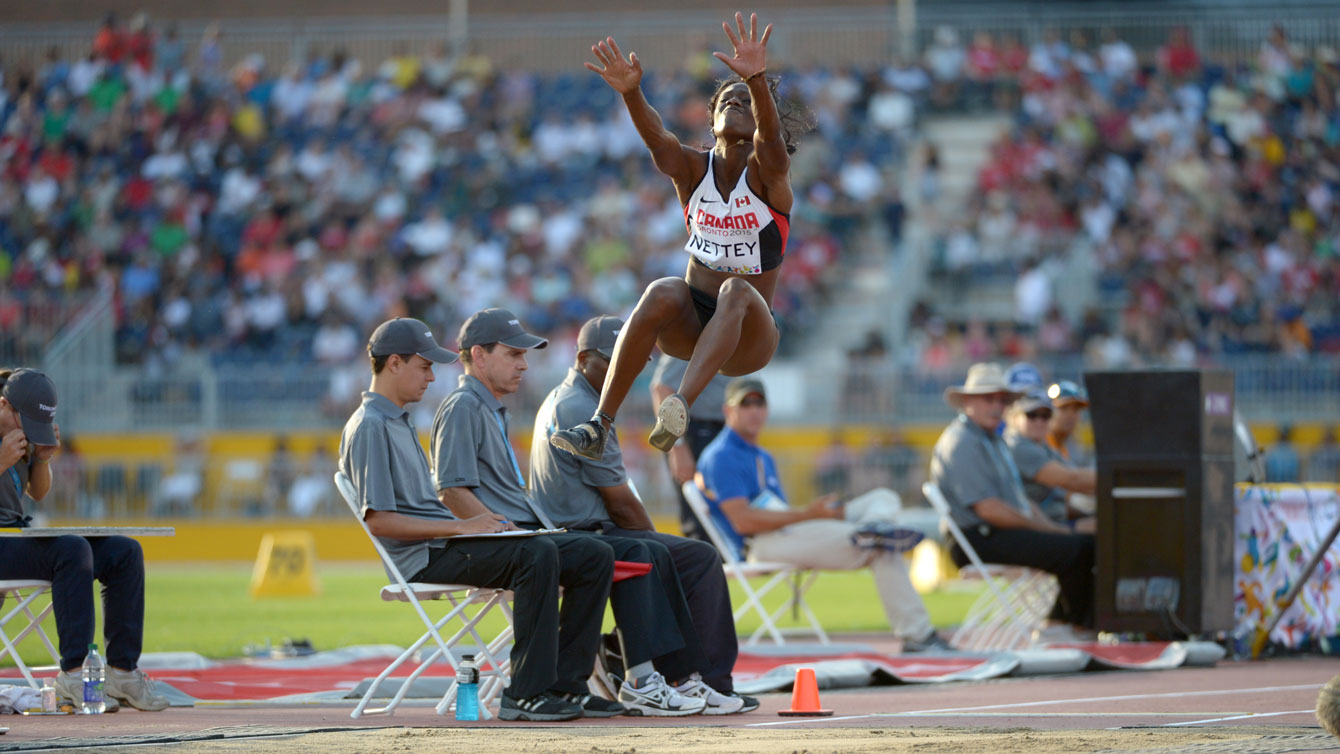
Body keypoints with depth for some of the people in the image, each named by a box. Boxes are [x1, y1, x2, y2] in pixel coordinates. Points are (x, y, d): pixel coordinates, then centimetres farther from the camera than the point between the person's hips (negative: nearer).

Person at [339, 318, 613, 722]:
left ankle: (562, 686, -7)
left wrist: (480, 521, 5)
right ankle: (524, 696, -31)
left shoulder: (400, 422, 25)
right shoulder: (369, 427, -7)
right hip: (425, 558, -10)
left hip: (447, 541, 10)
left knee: (594, 558, -1)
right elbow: (378, 520, -17)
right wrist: (460, 525, -19)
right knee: (538, 553, -33)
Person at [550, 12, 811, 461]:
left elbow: (770, 135, -28)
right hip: (691, 324, 3)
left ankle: (680, 406, -56)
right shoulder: (693, 169, 3)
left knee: (737, 291, -35)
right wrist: (631, 92, -41)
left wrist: (757, 80, -50)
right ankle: (598, 427, -39)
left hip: (748, 338, -2)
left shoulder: (767, 173, -5)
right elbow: (656, 138, -18)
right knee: (662, 293, -31)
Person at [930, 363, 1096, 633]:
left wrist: (1051, 526, 5)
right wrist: (1045, 529, -14)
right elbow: (988, 508, -19)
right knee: (1073, 550, -24)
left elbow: (1020, 499, 24)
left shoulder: (993, 441, 23)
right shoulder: (961, 443, -11)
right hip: (978, 538, -11)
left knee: (1088, 544, -1)